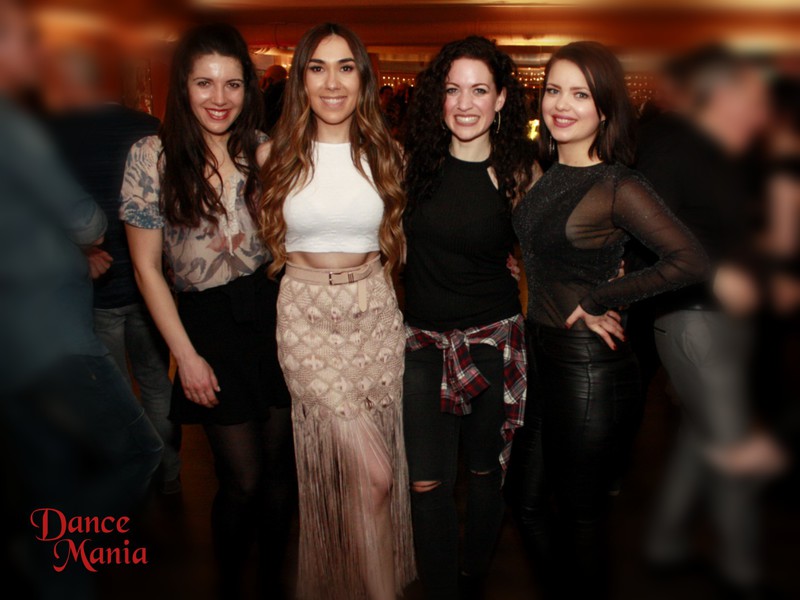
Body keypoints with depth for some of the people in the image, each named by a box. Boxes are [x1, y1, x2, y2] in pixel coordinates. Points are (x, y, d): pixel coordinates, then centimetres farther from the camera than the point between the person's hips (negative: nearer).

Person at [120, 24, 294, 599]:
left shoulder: (264, 148, 1)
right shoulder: (152, 156, -6)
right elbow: (148, 267, -3)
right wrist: (186, 355, -6)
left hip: (274, 311, 3)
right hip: (210, 326, -2)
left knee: (281, 465, 12)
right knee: (243, 479, 4)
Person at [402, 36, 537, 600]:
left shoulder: (518, 171, -5)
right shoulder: (416, 160, -1)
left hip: (493, 336, -1)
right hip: (424, 336, 1)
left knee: (483, 469, 15)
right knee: (428, 481, 0)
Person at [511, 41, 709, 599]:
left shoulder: (618, 187, -16)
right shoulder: (548, 174, 6)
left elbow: (691, 260, -27)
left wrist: (594, 303, -20)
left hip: (589, 368, -7)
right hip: (543, 356, 7)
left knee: (579, 513, 11)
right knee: (530, 505, 18)